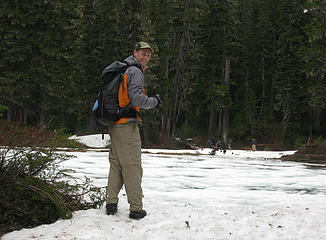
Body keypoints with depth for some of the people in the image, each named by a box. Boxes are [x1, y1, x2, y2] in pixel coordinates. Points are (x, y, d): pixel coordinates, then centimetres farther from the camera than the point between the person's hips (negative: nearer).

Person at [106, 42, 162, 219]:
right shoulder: (135, 72, -10)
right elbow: (137, 99, -20)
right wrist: (154, 101, -5)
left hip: (114, 124, 9)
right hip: (127, 125, -9)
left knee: (115, 165, 13)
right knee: (132, 167, -4)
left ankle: (111, 204, 17)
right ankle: (136, 208, 0)